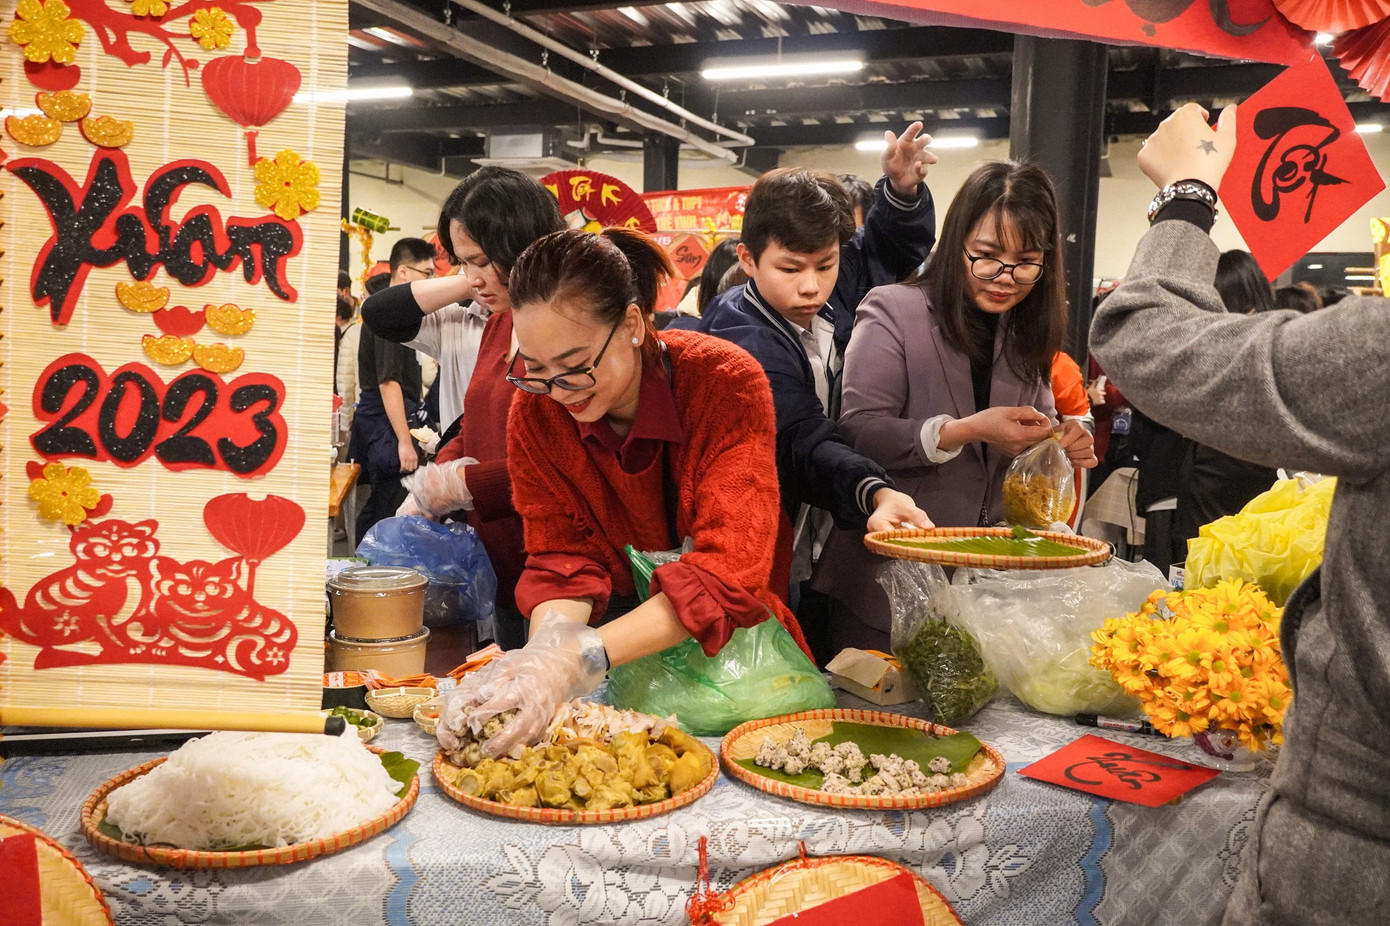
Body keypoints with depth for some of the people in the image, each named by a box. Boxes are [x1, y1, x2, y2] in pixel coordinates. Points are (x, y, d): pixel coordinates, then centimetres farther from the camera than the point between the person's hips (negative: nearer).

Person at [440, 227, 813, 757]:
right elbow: (564, 559, -10)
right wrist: (545, 654, -32)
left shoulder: (727, 382, -21)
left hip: (727, 648, -2)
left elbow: (728, 571, -28)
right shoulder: (535, 408, -10)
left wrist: (581, 658, -40)